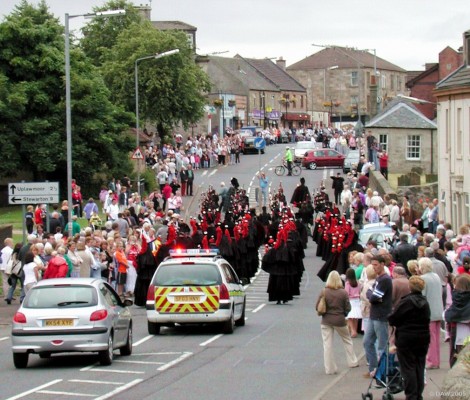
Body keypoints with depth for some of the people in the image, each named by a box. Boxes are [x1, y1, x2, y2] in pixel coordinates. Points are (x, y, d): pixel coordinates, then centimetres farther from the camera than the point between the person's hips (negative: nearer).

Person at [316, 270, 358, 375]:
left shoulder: (324, 292, -10)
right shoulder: (343, 293, -10)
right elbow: (348, 308, -5)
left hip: (326, 320, 0)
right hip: (340, 320, 0)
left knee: (327, 344, 5)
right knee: (347, 340, 22)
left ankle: (329, 369, 5)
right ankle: (352, 362, 32)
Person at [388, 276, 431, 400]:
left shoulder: (406, 301, -14)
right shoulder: (425, 303, 7)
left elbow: (393, 319, -13)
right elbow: (427, 319, 11)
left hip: (406, 339, -6)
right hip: (423, 338, 6)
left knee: (408, 368, -1)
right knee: (419, 368, 11)